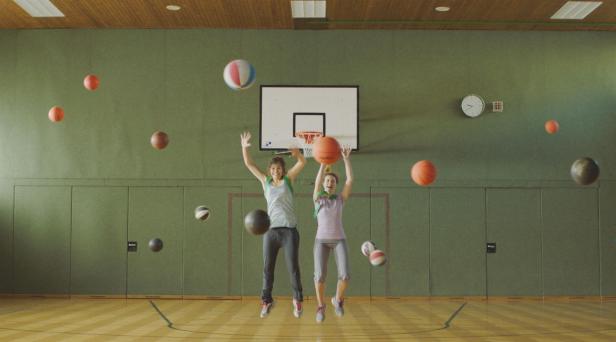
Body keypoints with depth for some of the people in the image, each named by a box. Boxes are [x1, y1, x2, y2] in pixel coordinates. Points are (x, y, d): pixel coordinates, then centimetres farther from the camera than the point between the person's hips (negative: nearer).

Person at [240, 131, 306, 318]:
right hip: (271, 231, 2)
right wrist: (244, 147, -5)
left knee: (293, 267, 0)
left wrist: (295, 150, -23)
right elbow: (249, 164, 9)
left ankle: (297, 300, 15)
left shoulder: (288, 179, 5)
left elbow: (302, 162, -6)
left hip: (289, 230, -2)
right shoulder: (265, 182, 10)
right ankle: (266, 300, 15)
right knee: (267, 268, 5)